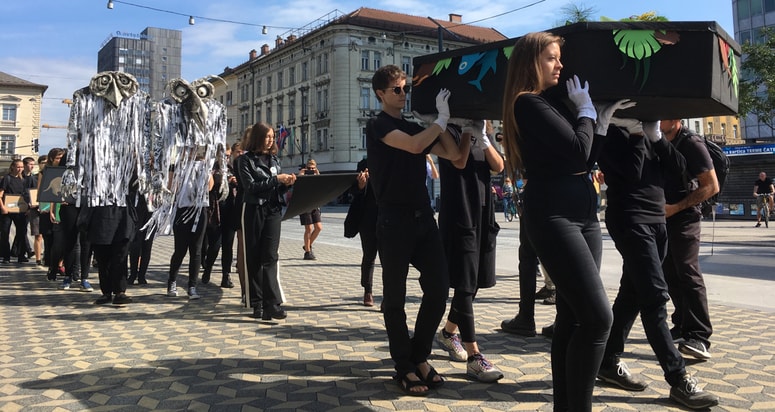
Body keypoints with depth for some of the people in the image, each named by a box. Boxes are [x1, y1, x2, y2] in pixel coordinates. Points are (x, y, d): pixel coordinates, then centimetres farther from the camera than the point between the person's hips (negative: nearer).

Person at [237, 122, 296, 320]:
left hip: (273, 211, 3)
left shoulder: (274, 159, 15)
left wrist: (287, 183, -4)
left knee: (270, 257, -6)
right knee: (254, 258, 3)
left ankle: (272, 304, -11)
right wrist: (275, 179, -14)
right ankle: (257, 303, 11)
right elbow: (250, 186, -10)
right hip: (254, 211, -3)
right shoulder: (245, 159, 1)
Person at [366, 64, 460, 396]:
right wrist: (442, 118, -7)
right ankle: (404, 367, 16)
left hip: (423, 216, 6)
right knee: (395, 297, 4)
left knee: (439, 288, 2)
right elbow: (414, 146, -19)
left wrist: (442, 121, 8)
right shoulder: (378, 125, -3)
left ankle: (420, 357, 21)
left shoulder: (415, 127, 18)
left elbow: (454, 154, 14)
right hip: (394, 219, -6)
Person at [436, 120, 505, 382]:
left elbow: (498, 167, 1)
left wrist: (482, 137, -11)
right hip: (458, 217, -7)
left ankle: (448, 332, 34)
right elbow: (459, 161, -20)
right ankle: (474, 356, -5)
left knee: (475, 283, 13)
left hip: (483, 215, 7)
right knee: (465, 285, -7)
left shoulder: (483, 133, 16)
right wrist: (468, 130, -14)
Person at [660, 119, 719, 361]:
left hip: (683, 218, -7)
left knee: (688, 273, -14)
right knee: (670, 274, 10)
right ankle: (682, 325, 21)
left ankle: (699, 336, -15)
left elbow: (711, 186, -14)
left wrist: (676, 207, -19)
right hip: (662, 218, 8)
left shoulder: (691, 143, -11)